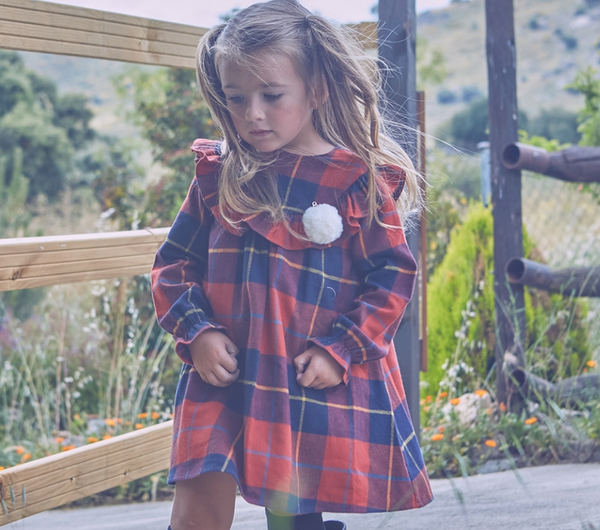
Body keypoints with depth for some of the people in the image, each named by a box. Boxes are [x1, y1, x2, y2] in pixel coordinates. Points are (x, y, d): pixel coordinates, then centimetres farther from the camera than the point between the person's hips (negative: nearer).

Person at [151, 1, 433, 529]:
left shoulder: (360, 180, -3)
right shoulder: (219, 174, 4)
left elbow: (393, 276, -2)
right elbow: (174, 262, 9)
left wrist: (339, 350, -10)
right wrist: (196, 331, -7)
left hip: (316, 384, -1)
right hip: (224, 374, 2)